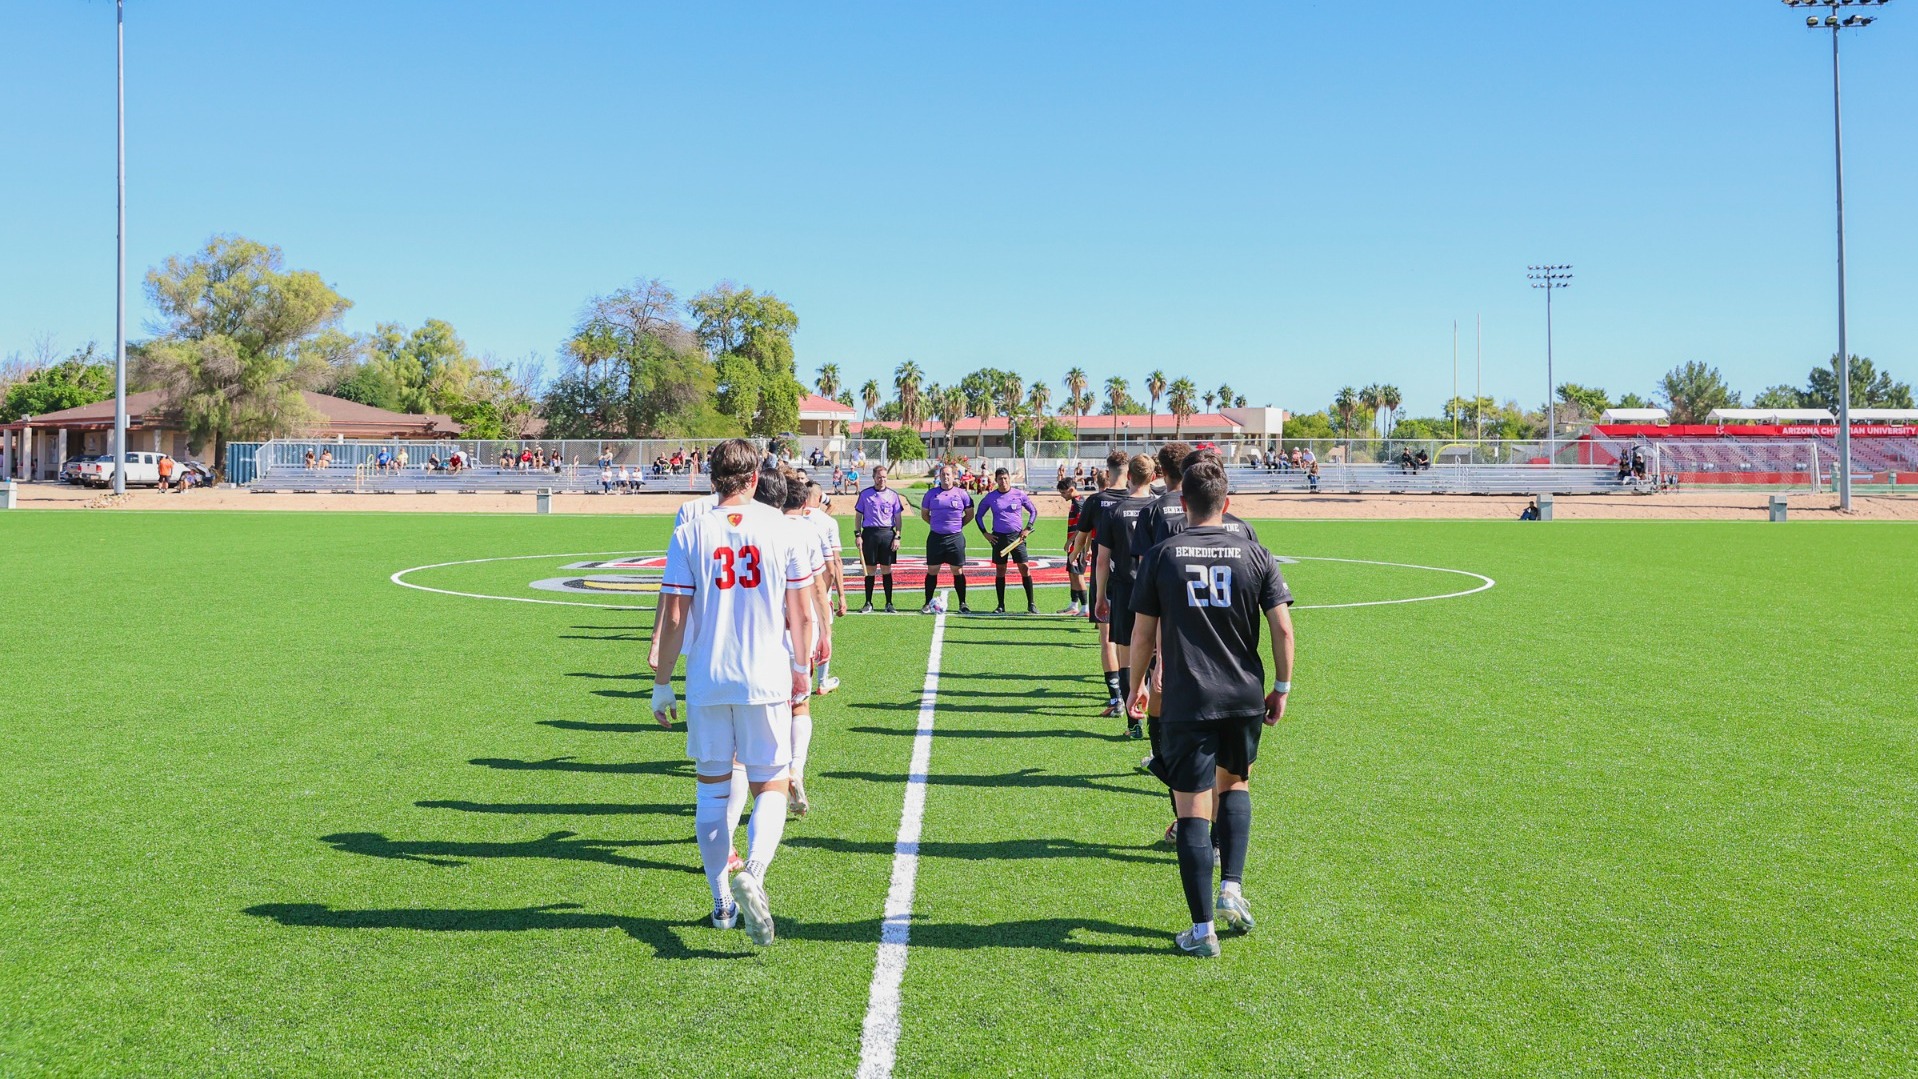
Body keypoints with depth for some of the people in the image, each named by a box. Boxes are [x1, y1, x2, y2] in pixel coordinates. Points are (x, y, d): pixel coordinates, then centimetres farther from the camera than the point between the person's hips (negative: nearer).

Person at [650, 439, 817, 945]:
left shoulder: (689, 534, -2)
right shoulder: (781, 528, -1)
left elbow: (671, 617, -2)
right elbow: (801, 610, 4)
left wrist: (661, 682, 7)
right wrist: (801, 666, 19)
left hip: (706, 682, 1)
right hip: (766, 680, -1)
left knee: (711, 790, 14)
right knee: (769, 787, 7)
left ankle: (722, 902, 20)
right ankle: (753, 871, -20)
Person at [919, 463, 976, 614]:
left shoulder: (962, 493, 1)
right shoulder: (931, 493, 4)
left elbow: (969, 515, 9)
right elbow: (924, 514, 13)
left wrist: (959, 525, 4)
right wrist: (936, 524, 7)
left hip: (956, 538, -1)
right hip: (935, 538, 1)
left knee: (958, 571, 3)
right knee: (932, 571, 4)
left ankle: (962, 604, 10)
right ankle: (928, 604, 11)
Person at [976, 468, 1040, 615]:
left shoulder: (1019, 495, 0)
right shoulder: (990, 497, 2)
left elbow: (1033, 511, 10)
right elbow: (979, 515, 13)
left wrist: (1028, 529, -1)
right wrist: (985, 533, 4)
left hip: (1017, 536, -1)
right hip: (999, 537, 1)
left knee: (1024, 568, -6)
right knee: (999, 571, 5)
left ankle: (1031, 604, 0)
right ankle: (1001, 606, 12)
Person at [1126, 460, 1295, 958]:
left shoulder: (1160, 556, -2)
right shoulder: (1255, 555, 1)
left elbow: (1144, 632, 2)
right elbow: (1282, 627, -2)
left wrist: (1137, 686, 16)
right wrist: (1282, 687, 9)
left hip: (1185, 702, -2)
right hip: (1245, 697, 2)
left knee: (1193, 813, 2)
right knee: (1235, 785, 27)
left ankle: (1202, 930, 4)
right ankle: (1232, 887, 15)